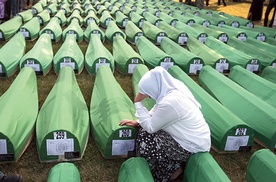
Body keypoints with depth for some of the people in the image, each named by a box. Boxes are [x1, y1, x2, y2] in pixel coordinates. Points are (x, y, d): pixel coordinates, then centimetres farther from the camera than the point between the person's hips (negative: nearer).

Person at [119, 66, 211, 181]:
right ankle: (174, 164, 19)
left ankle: (174, 168, 11)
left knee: (146, 142, -5)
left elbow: (150, 127, -18)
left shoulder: (169, 102, -31)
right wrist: (136, 122, 5)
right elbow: (155, 113, 11)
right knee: (144, 128, 8)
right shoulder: (172, 89, -4)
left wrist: (137, 103, -14)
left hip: (193, 146, -9)